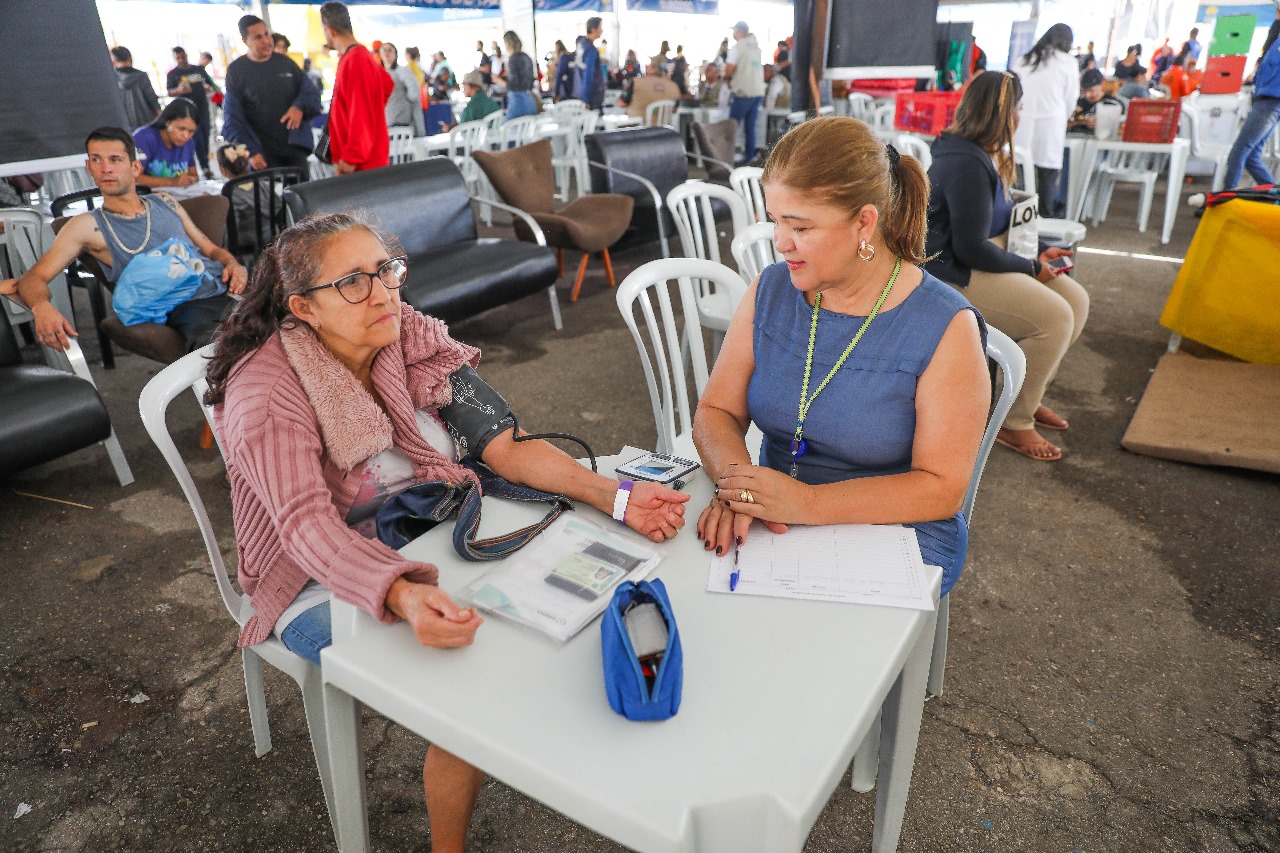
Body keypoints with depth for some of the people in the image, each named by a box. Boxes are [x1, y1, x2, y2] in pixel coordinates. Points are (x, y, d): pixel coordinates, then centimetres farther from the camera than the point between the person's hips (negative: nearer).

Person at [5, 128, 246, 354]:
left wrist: (232, 265, 3)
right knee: (213, 343, -40)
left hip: (225, 290, 5)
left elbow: (212, 249, 28)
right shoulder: (88, 226, 12)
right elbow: (33, 278, 6)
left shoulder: (164, 203, 25)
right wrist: (41, 307, -18)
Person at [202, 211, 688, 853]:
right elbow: (309, 527, -32)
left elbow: (507, 446, -11)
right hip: (328, 580, -4)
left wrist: (615, 498, -26)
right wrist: (401, 596, -52)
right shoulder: (266, 393, -18)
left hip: (436, 545, 5)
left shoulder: (417, 340, -5)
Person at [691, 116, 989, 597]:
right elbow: (716, 411, 0)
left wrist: (808, 502, -25)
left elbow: (941, 488, -14)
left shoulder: (946, 329, -13)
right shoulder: (770, 291, 1)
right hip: (768, 526, 4)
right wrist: (735, 482, -22)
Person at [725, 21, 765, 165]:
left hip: (744, 92, -7)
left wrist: (728, 79, 10)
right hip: (758, 92, 7)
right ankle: (750, 156, 11)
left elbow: (729, 71, -11)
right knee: (750, 126, 11)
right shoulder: (755, 44, 14)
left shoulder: (737, 47, -6)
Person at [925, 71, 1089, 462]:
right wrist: (1031, 268, -12)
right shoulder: (968, 165, -21)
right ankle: (1014, 422, -6)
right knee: (1054, 317, -21)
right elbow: (971, 248, -24)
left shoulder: (982, 154, 12)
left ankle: (1028, 394, 18)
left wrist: (1039, 251, 11)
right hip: (955, 275, -11)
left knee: (1076, 300, 5)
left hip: (981, 261, 11)